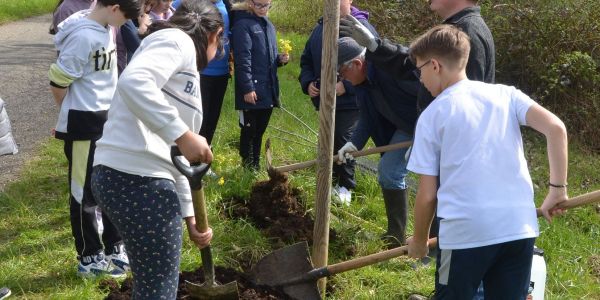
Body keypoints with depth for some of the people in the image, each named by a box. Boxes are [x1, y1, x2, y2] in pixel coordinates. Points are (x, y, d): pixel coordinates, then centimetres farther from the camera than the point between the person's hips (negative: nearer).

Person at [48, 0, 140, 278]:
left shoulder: (106, 28, 4)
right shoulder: (84, 37, -23)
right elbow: (57, 83, -18)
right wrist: (76, 113, 0)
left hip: (108, 119, 9)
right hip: (84, 124, -9)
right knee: (86, 192, 5)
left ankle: (115, 248, 33)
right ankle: (89, 259, 19)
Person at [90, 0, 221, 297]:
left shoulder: (183, 72, 27)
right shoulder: (177, 40, -2)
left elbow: (170, 156, 28)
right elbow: (134, 82, -23)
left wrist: (189, 216, 31)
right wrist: (183, 135, -22)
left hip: (136, 177, 10)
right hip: (136, 178, -10)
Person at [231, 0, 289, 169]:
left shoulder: (269, 26, 15)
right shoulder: (243, 25, -10)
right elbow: (242, 59, -16)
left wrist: (280, 59, 1)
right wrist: (247, 88, -21)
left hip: (268, 89, 7)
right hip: (251, 90, -7)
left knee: (260, 130, 15)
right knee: (249, 130, 2)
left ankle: (256, 167, 25)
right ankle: (249, 169, 12)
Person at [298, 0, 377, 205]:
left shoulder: (362, 28, -11)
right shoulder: (320, 28, 10)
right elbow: (306, 60, 18)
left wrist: (346, 86, -24)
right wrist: (307, 82, 0)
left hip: (349, 101, -6)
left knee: (343, 142, -6)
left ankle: (346, 187, 9)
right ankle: (333, 181, 30)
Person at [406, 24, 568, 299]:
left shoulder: (432, 115, 2)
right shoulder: (505, 94, 9)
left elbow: (427, 195, 2)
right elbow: (555, 128, -5)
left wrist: (419, 241, 16)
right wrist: (558, 187, 2)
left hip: (465, 232, -3)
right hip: (520, 228, 4)